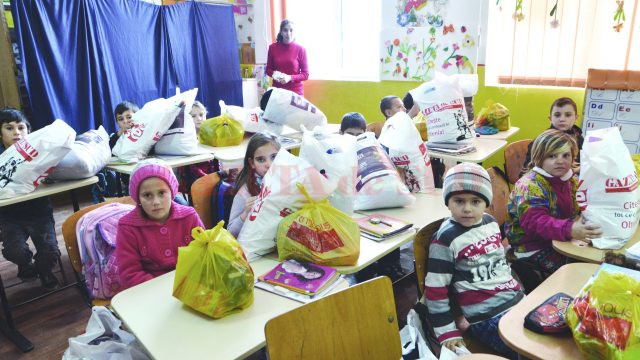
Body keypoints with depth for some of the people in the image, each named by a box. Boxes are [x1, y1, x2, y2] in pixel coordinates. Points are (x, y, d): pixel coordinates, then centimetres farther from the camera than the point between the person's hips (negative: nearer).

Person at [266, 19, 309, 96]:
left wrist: (290, 78, -17)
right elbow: (268, 69, 11)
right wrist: (274, 73, -12)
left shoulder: (300, 49, -4)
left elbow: (305, 74, -2)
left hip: (295, 92, -1)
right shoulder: (273, 47, 1)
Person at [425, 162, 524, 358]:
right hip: (488, 316, -7)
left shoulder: (490, 222, 4)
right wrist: (447, 332, -11)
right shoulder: (445, 239, -16)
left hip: (517, 300, 7)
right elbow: (435, 290, -12)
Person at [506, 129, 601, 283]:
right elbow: (534, 222, -32)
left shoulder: (571, 179, 9)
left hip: (560, 240, 8)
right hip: (534, 246, -8)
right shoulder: (530, 185, -19)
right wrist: (570, 230, -46)